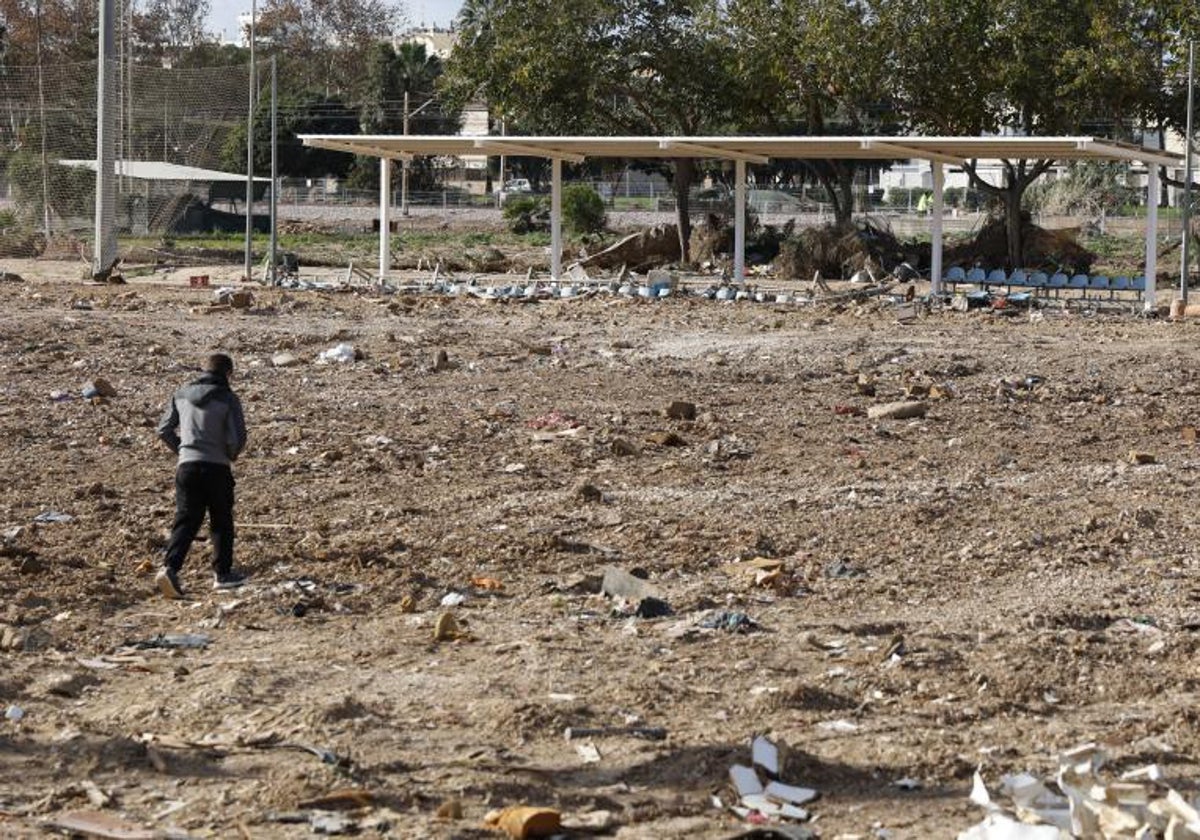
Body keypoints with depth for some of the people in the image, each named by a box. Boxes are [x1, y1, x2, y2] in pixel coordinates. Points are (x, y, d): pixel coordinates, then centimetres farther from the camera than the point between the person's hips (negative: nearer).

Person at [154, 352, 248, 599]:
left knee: (185, 521, 2)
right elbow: (237, 437, -10)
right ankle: (223, 573, 18)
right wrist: (232, 454, 11)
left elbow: (164, 429, 10)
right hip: (217, 468, -3)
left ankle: (170, 567, -17)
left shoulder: (181, 394, 8)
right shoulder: (228, 399, -5)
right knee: (221, 522, 13)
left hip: (187, 466, 3)